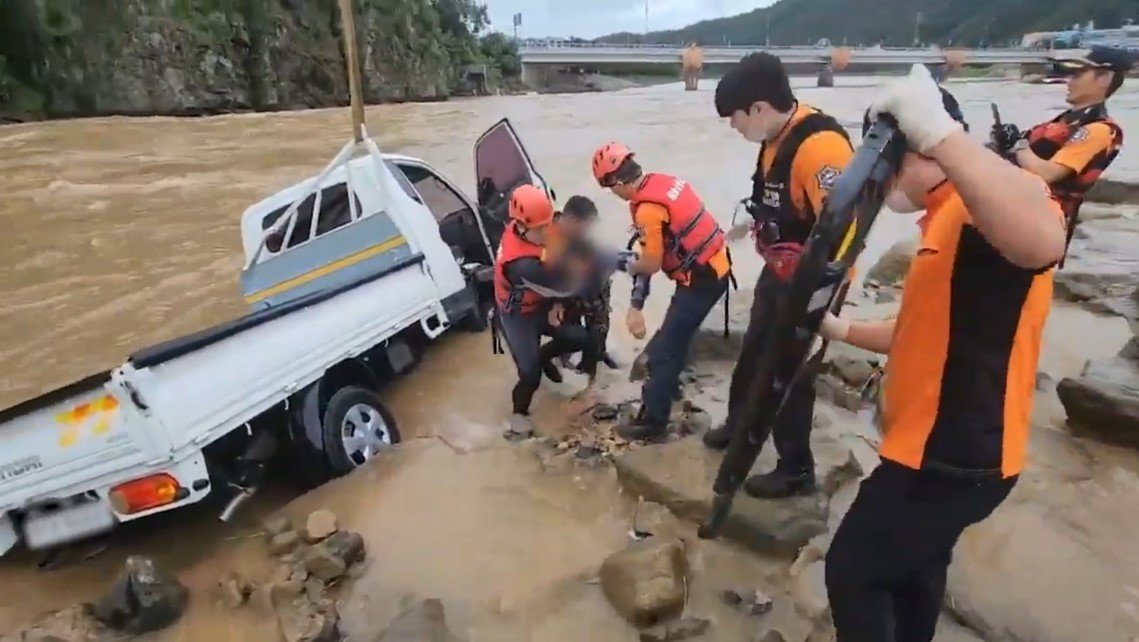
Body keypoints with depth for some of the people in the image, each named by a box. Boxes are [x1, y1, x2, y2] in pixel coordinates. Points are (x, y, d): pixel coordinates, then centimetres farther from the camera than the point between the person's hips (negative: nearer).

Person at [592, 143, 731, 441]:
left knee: (664, 349, -2)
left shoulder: (648, 209, -22)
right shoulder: (663, 181, 5)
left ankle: (652, 422, 6)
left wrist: (629, 267, 7)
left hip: (701, 279, -9)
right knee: (673, 337, 26)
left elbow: (652, 265, -15)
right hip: (715, 265, 9)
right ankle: (666, 384, 46)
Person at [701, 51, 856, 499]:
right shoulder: (778, 137, 1)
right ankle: (739, 427, 44)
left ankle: (796, 470, 21)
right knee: (754, 352, 22)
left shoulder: (820, 145, -29)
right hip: (779, 273, 9)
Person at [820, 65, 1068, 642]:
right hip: (939, 446, 10)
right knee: (913, 568, 27)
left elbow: (1041, 242, -46)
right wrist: (843, 330, 18)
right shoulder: (950, 218, 14)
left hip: (955, 454, -10)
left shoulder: (983, 201, -19)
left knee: (853, 572, 4)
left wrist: (938, 133, -44)